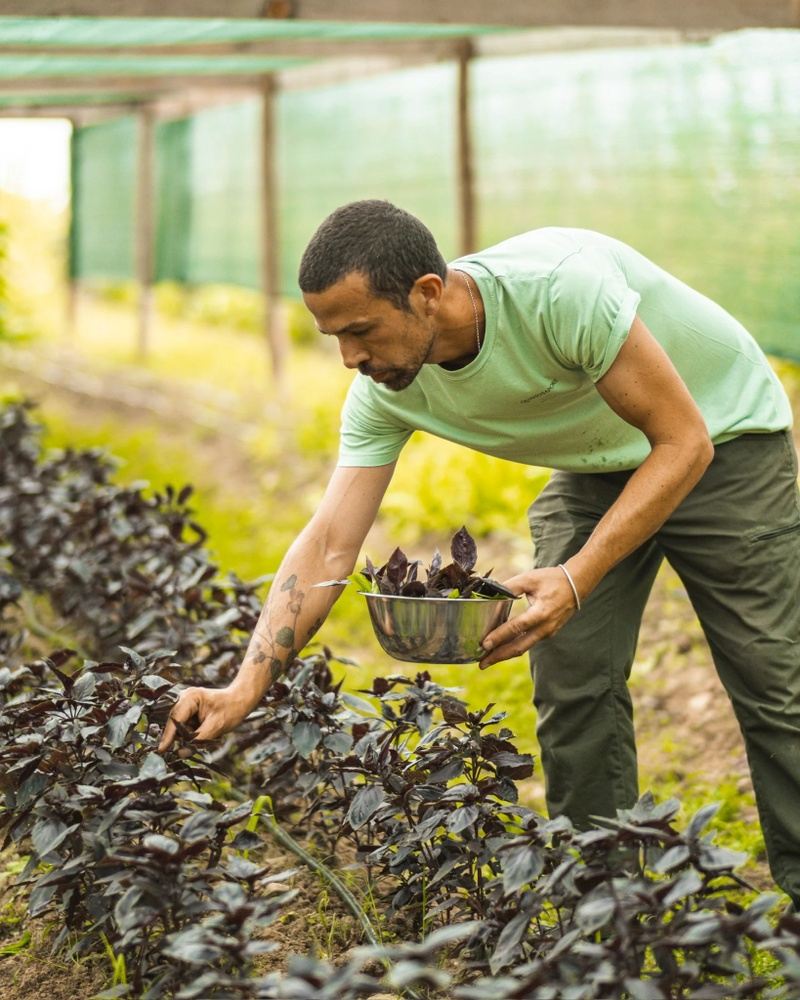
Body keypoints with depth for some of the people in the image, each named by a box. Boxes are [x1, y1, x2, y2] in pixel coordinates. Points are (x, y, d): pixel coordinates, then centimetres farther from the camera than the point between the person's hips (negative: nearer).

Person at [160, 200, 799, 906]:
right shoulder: (386, 391, -19)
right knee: (571, 684, -5)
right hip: (596, 468, 5)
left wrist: (577, 580, -40)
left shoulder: (561, 285, -39)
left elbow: (684, 441, -32)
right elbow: (329, 547, -19)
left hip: (722, 441, -5)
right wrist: (244, 690, -29)